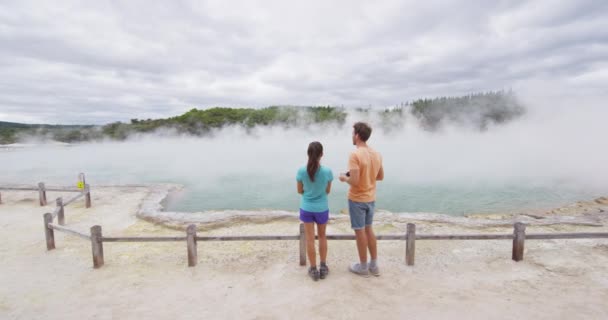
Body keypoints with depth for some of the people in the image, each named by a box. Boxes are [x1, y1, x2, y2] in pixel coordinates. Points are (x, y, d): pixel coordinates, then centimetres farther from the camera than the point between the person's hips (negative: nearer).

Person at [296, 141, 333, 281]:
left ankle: (314, 269, 22)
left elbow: (300, 191, -4)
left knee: (310, 239, 12)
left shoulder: (302, 171, -16)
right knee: (322, 236, 20)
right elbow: (327, 191, -3)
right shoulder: (327, 171, -16)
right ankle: (323, 267, 29)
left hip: (306, 209, 0)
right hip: (322, 209, 0)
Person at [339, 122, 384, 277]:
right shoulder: (377, 154, 2)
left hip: (357, 199, -7)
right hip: (371, 199, 7)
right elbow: (381, 176, 11)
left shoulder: (355, 155, -22)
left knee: (360, 232, 7)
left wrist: (344, 178, -6)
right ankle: (374, 265, 29)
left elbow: (354, 181, -26)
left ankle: (363, 267, 22)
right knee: (368, 229, 20)